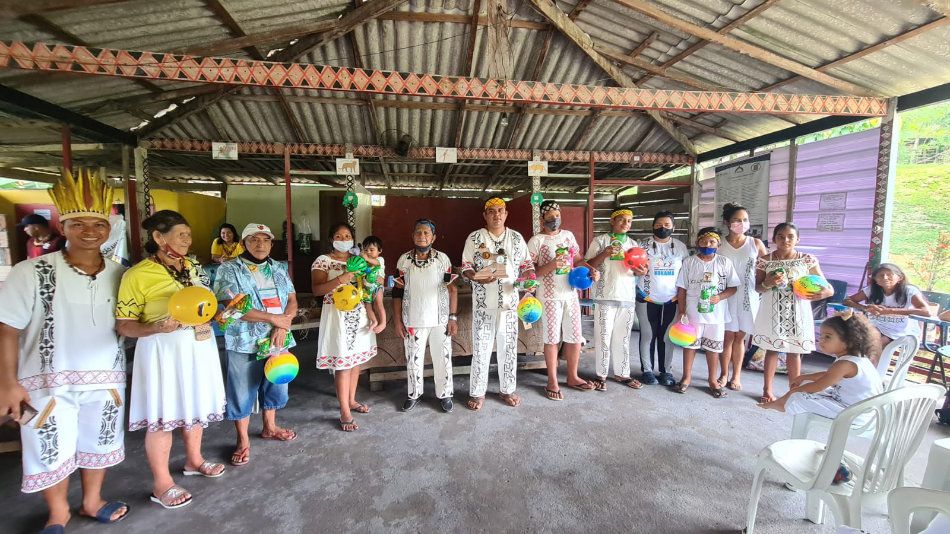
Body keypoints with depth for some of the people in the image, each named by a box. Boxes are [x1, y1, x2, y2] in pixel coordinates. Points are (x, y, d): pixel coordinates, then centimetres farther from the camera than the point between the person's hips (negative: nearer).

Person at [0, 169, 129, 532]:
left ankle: (91, 502, 40)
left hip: (106, 380, 3)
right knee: (51, 451, 11)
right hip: (48, 382, -3)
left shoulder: (120, 276, 0)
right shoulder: (31, 272, -11)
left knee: (98, 444, 18)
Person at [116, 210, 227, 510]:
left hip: (200, 346, 6)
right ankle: (161, 484, 20)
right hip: (163, 350, -6)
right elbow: (124, 326, -11)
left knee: (195, 405, 18)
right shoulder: (137, 275, -11)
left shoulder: (193, 268, 7)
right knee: (163, 415, 3)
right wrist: (157, 328, -27)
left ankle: (193, 460, 39)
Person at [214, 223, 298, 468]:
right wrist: (273, 318, -17)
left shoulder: (280, 269, 8)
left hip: (278, 340, 5)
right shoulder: (229, 269, -7)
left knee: (274, 385, 17)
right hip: (244, 343, -4)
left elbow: (292, 300, 5)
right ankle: (243, 441, 24)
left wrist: (283, 326, -14)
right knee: (242, 392, 6)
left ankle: (269, 427, 38)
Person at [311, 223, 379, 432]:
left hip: (359, 315, 5)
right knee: (343, 363, -3)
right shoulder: (322, 261, -4)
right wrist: (340, 280, -30)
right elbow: (317, 289, -16)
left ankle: (351, 400, 30)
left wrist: (370, 313, 1)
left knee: (356, 359, 13)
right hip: (338, 316, -5)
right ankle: (345, 412, 9)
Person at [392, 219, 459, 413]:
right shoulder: (404, 260, 0)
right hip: (413, 321, 1)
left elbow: (452, 289, 0)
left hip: (440, 320, -1)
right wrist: (398, 321, 0)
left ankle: (444, 394, 27)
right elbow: (397, 293, 3)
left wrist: (453, 317, -5)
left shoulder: (443, 259, -2)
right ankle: (414, 394, 32)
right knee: (413, 359, 12)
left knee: (443, 358, 8)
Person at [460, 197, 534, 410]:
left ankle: (507, 389, 26)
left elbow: (526, 265, 12)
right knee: (481, 347, 3)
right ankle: (478, 392, 18)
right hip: (483, 303, -2)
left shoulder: (517, 238, 10)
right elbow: (466, 267, -1)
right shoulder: (475, 238, 2)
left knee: (508, 347, 10)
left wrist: (529, 278, -9)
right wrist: (479, 278, -21)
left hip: (509, 301, 3)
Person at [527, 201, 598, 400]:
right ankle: (552, 382, 18)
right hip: (550, 296, -5)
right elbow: (530, 271, -10)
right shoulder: (536, 240, -7)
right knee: (552, 339, 3)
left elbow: (578, 259, 18)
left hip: (571, 294, 5)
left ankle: (572, 377, 29)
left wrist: (592, 269, 0)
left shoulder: (568, 235, 10)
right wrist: (550, 266, -24)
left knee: (575, 337, 11)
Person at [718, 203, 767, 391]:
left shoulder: (756, 244, 4)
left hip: (748, 296, 1)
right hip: (726, 296, -1)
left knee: (739, 337, 8)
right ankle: (724, 374, 16)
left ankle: (736, 376, 21)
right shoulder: (719, 245, -1)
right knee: (728, 336, 2)